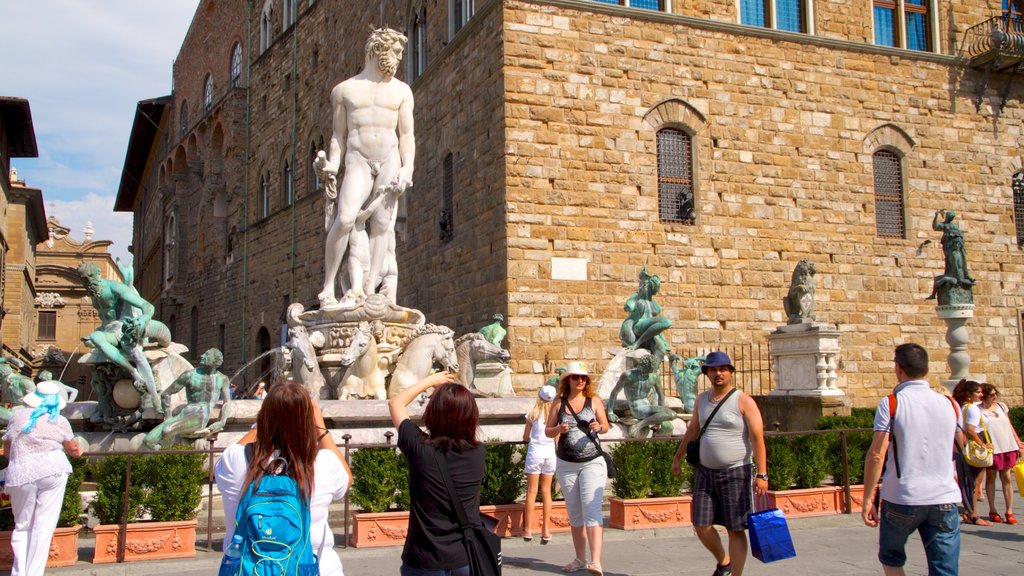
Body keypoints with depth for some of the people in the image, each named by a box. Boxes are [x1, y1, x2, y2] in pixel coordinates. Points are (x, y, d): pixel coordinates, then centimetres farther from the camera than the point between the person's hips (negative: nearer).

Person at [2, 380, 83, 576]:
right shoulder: (60, 421, 6)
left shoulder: (18, 416, 10)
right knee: (44, 526, 2)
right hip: (52, 470, -2)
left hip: (20, 474, 2)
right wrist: (78, 451, 41)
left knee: (22, 526, 15)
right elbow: (74, 450, 18)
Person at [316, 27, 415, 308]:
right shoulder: (345, 90, 11)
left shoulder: (401, 91, 12)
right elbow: (339, 134, 12)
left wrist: (407, 169, -5)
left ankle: (370, 290, -5)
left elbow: (407, 135, 9)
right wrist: (331, 167, 1)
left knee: (382, 224, -6)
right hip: (358, 160, -2)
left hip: (390, 160, 2)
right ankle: (328, 285, -15)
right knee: (345, 218, -21)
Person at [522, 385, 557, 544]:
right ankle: (546, 530, 9)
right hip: (550, 453, 2)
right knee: (546, 491, 9)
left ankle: (528, 530, 7)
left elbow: (525, 437, 3)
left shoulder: (533, 413, -3)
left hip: (535, 452, -2)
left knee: (531, 492, 4)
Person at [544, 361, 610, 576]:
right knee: (574, 514, 12)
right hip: (566, 465, 3)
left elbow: (606, 425, 9)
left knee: (591, 511, -14)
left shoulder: (594, 400, 1)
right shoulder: (558, 403, 3)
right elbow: (547, 431, 7)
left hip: (592, 463, -3)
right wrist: (558, 429, -15)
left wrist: (599, 427, -14)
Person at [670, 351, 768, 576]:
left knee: (735, 530, -1)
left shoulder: (743, 401, -7)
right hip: (705, 472, 5)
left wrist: (761, 474, -19)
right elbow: (692, 430, 24)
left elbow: (758, 439, -12)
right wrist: (677, 458, 24)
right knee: (701, 526, 4)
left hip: (735, 473, -5)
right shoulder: (702, 399, 10)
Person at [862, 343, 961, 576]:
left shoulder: (891, 403, -7)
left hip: (900, 499, -3)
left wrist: (868, 499, -8)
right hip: (944, 499, 3)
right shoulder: (949, 405, 6)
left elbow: (876, 455, -13)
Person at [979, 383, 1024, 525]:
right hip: (991, 449, -4)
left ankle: (1009, 512, 7)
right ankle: (992, 511, 14)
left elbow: (1010, 426, 15)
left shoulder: (1001, 406, 10)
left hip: (1008, 447, 4)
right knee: (990, 478, 6)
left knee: (1006, 478, 4)